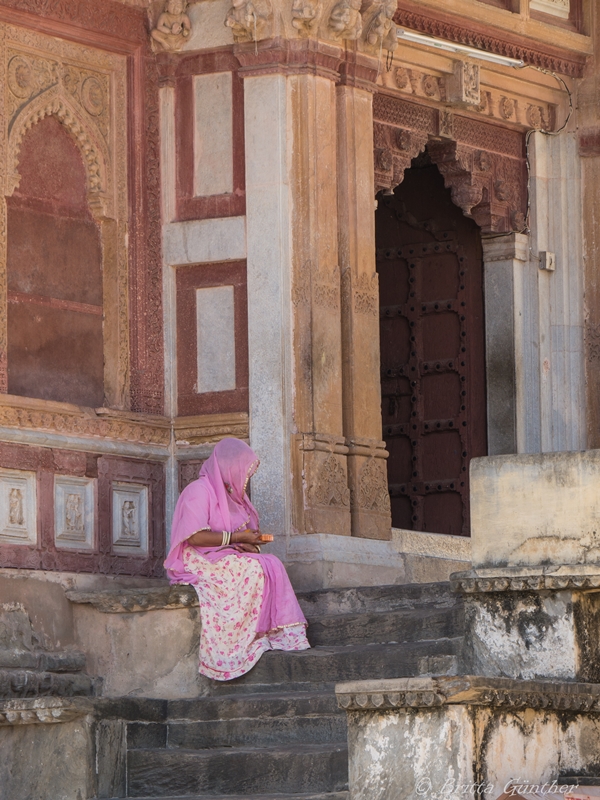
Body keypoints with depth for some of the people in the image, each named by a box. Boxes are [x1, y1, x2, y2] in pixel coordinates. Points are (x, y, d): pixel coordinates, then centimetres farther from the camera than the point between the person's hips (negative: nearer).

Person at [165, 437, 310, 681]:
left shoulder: (228, 492, 19)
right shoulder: (200, 491, -9)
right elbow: (195, 536, -20)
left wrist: (247, 542, -1)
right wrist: (237, 537, -15)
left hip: (224, 559, 8)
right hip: (199, 563, -8)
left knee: (272, 565, -18)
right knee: (255, 569, -29)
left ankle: (281, 635, -27)